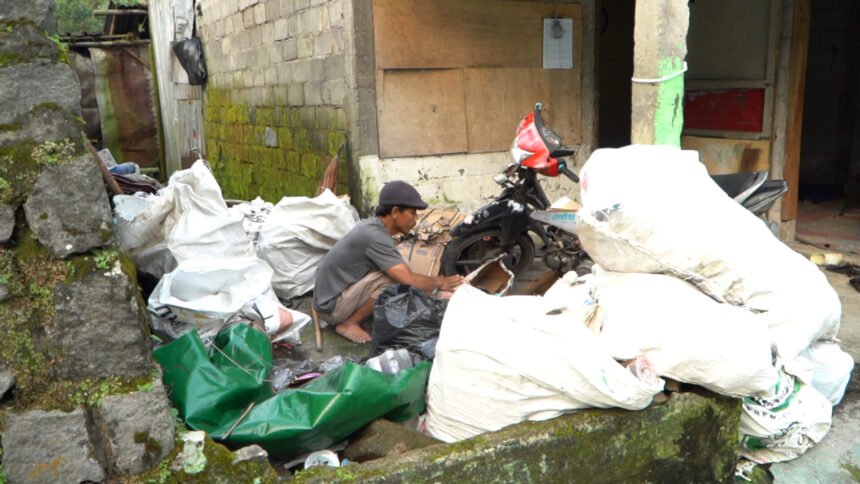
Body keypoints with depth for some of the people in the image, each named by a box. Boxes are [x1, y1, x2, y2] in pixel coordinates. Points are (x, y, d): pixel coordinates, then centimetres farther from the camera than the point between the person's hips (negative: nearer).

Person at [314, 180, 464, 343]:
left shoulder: (373, 227, 4)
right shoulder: (375, 236, -25)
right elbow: (410, 281, -28)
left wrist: (432, 284, 5)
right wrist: (440, 283, -10)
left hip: (340, 292, 10)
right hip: (332, 305, -10)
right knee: (394, 281, -24)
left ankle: (350, 317, 9)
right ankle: (349, 323, -7)